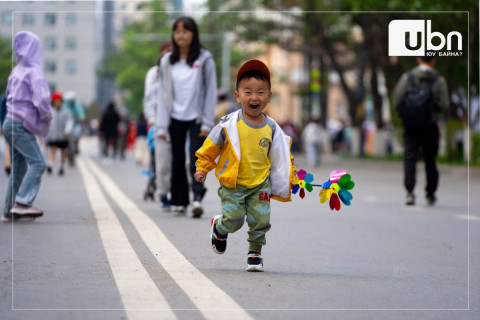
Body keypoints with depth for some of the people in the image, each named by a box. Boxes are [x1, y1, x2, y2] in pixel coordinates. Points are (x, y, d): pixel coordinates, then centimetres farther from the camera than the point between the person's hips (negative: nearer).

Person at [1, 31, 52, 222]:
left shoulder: (17, 71, 9)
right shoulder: (34, 72, -13)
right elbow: (41, 101, -22)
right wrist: (48, 116, -3)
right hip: (20, 125, -8)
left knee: (19, 167, 11)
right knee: (37, 163, -11)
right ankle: (21, 204, -21)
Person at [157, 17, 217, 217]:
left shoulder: (204, 59, -1)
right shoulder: (167, 62, 7)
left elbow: (211, 91, -1)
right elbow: (164, 94, 8)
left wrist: (207, 123, -7)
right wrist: (162, 125, 1)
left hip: (196, 118, -3)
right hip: (175, 118, 3)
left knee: (196, 159, -16)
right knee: (177, 161, 3)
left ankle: (197, 198, -23)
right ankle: (179, 201, 9)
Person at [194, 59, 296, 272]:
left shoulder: (271, 128, -1)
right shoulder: (230, 124, -10)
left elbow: (281, 156, 11)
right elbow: (211, 147, 1)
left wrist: (290, 178, 10)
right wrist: (202, 168, 2)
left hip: (260, 183, 2)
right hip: (232, 184, -2)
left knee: (260, 220, -4)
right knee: (234, 220, -7)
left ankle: (255, 252, 19)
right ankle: (218, 228, 28)